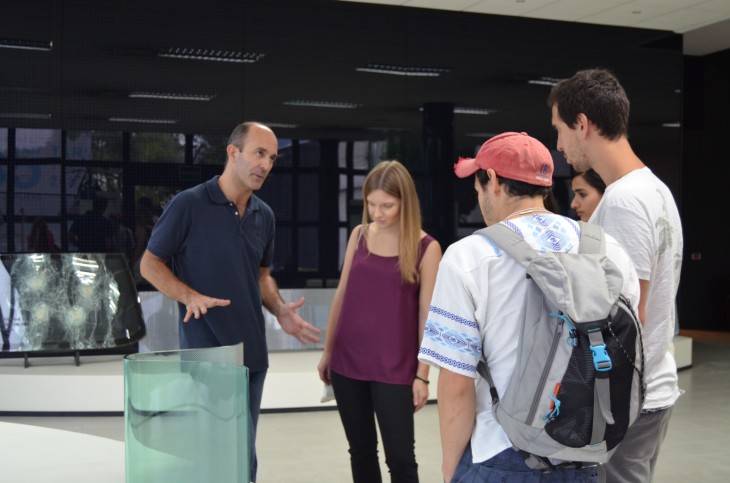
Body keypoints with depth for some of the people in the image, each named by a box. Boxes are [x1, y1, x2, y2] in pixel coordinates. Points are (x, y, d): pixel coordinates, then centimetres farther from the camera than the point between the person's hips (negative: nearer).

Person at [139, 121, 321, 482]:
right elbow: (150, 264, -4)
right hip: (205, 351, -6)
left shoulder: (265, 216, 8)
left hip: (252, 350, 6)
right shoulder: (189, 204, -10)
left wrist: (280, 310, 3)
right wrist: (190, 296, -20)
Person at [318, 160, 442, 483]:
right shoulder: (359, 235, 5)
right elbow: (341, 295, 10)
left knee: (400, 457, 1)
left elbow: (427, 314, -7)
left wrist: (422, 374, -7)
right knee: (361, 451, 14)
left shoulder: (426, 248, -7)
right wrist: (327, 351, 12)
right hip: (347, 362, 4)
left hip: (394, 368, -4)